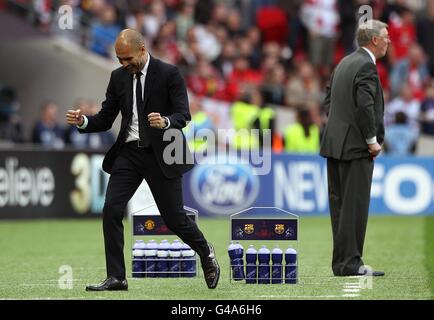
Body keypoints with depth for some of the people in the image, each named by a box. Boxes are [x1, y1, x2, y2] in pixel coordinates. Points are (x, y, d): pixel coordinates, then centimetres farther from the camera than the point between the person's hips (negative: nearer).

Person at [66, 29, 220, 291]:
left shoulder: (169, 74, -7)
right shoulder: (118, 77, 7)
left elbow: (183, 115, -13)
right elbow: (105, 119, 9)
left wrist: (165, 122, -35)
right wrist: (83, 122, -12)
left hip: (161, 153, -4)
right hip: (129, 152, 4)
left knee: (174, 216, 2)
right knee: (111, 210, -10)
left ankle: (206, 253, 32)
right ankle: (116, 277, -5)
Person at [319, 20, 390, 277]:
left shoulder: (344, 63, 16)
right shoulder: (366, 66, -13)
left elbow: (329, 100, 19)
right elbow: (365, 106, -21)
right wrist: (372, 141, -13)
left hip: (334, 144, 9)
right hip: (356, 147, -9)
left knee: (339, 205, 9)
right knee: (355, 205, -7)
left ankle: (342, 261, 13)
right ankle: (350, 263, -7)